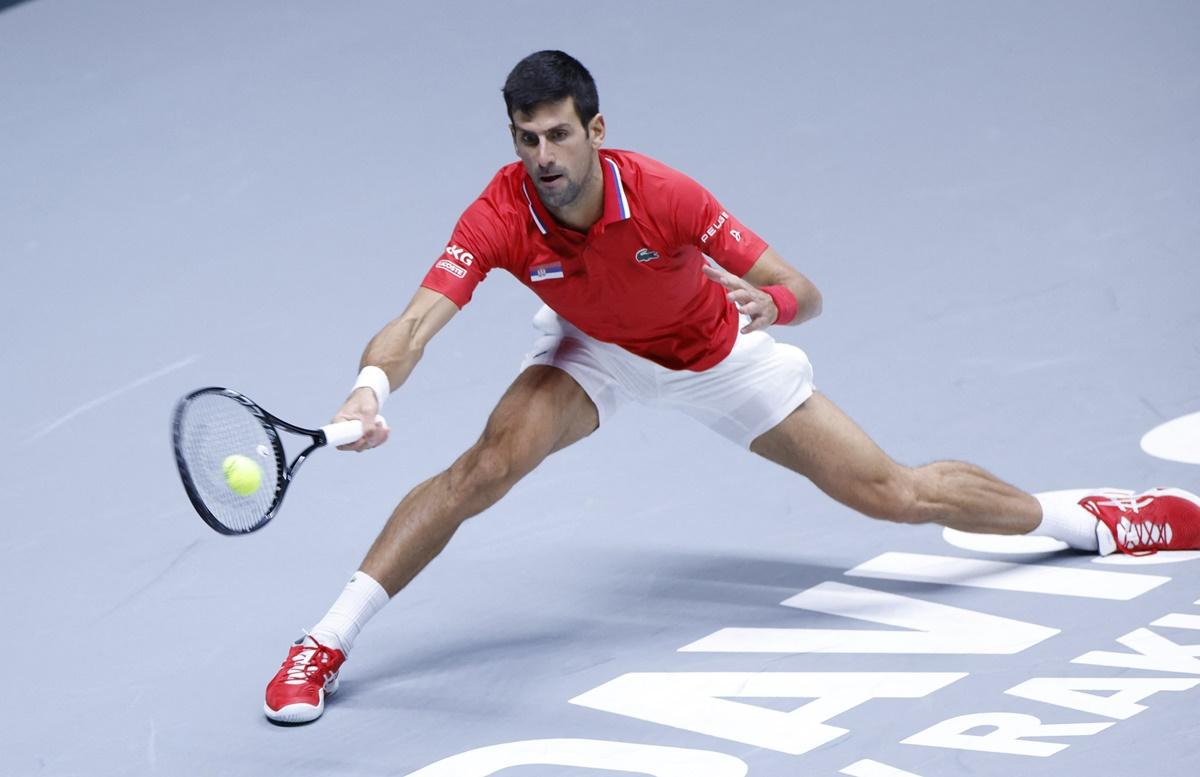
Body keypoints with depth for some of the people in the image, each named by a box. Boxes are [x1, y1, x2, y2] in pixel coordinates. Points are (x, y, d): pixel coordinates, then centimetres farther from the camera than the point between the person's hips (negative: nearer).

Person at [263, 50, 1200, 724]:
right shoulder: (499, 217, -33)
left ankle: (1077, 516, 27)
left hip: (717, 355, 0)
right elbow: (415, 324, -45)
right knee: (488, 463, -27)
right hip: (598, 354, 1)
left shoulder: (666, 197, -35)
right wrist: (372, 385, -66)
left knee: (893, 492, 0)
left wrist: (769, 301, -50)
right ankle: (327, 643, -18)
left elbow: (805, 295, -27)